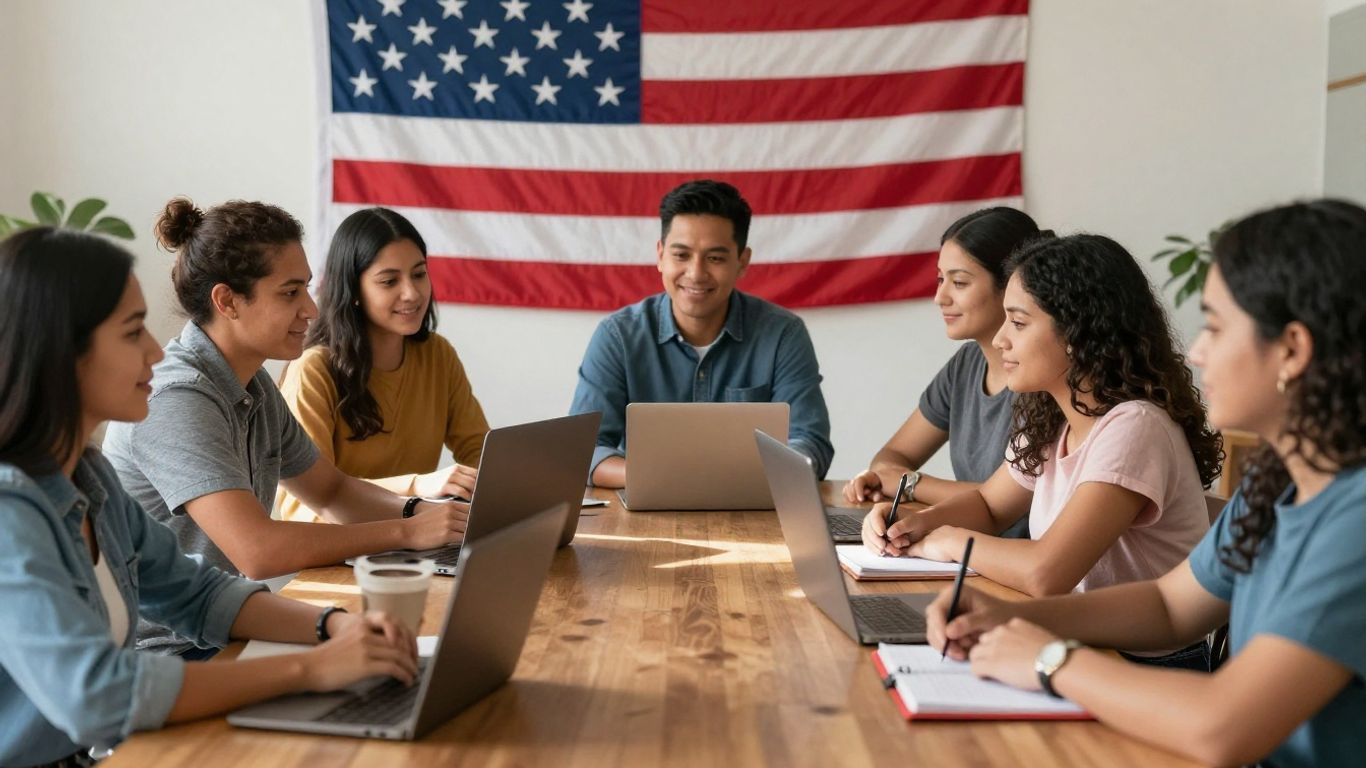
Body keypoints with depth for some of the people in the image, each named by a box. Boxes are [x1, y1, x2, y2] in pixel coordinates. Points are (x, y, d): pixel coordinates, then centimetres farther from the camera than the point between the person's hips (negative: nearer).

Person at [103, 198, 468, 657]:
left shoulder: (253, 386, 7)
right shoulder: (177, 401, -22)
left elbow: (332, 491, 17)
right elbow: (258, 550, -30)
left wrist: (421, 511, -3)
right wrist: (405, 532, -23)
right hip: (158, 654, -8)